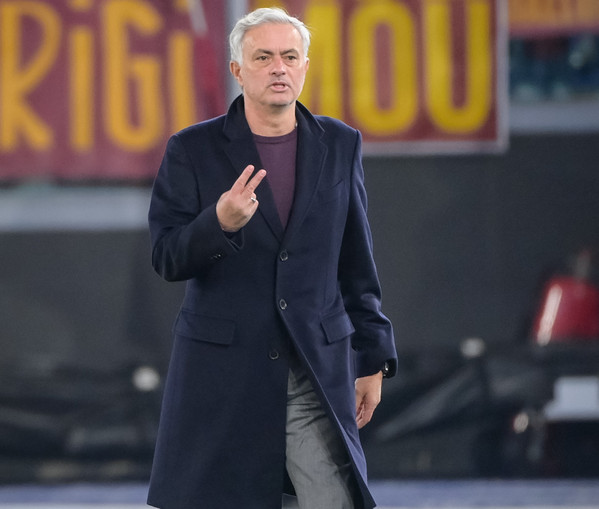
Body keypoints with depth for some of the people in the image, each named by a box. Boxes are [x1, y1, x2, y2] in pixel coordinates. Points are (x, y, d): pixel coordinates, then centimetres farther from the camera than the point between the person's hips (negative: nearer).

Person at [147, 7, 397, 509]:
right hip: (222, 371, -1)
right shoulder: (193, 150, 1)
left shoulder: (340, 146, 9)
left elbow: (357, 262, 13)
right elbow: (166, 258, -4)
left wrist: (372, 359, 11)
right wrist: (220, 223, -24)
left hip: (318, 373, 2)